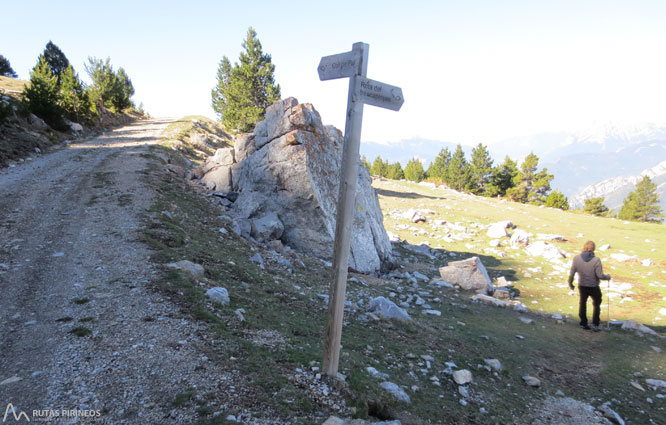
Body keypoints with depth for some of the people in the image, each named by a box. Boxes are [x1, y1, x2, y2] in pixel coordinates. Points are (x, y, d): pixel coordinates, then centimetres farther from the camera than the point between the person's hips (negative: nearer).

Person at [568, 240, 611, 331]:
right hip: (594, 287, -2)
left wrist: (570, 283, 9)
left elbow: (572, 273, -7)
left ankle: (583, 323, 28)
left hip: (582, 286, 2)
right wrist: (608, 277, 2)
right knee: (596, 304, 21)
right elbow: (600, 275, -19)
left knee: (582, 303, 21)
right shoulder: (596, 260, -22)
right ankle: (595, 324, 18)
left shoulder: (577, 258, -14)